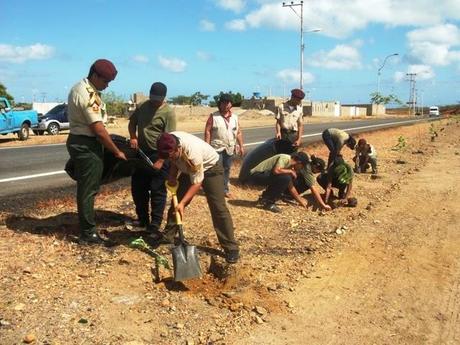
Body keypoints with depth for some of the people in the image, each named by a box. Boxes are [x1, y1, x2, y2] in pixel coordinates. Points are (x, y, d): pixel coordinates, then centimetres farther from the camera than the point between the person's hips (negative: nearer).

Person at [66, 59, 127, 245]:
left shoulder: (80, 87, 11)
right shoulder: (89, 95, -21)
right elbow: (99, 130, -22)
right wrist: (117, 152, -12)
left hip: (80, 142, 11)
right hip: (85, 145, -11)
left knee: (86, 187, 17)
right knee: (88, 189, -3)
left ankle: (87, 227, 29)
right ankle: (88, 233, 7)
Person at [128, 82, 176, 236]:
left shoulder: (168, 112, -13)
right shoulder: (143, 106, 7)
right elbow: (132, 122, 20)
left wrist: (161, 159, -23)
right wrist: (133, 137, 1)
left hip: (158, 156, -7)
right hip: (141, 153, 7)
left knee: (157, 191, -1)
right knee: (137, 188, 14)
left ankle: (155, 225, 7)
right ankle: (142, 219, 30)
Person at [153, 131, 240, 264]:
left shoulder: (192, 151, -41)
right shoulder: (169, 142, -23)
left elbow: (197, 182, -32)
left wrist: (182, 203, -34)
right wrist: (172, 176, -14)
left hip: (211, 168, -7)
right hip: (189, 169, 7)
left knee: (218, 208, -12)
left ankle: (231, 248, -7)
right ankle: (167, 236, 24)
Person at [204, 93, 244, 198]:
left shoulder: (235, 117, 9)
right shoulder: (213, 116, -3)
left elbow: (238, 133, 12)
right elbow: (207, 131, -6)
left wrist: (241, 146, 9)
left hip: (230, 148, 4)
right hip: (217, 148, -4)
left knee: (227, 169, 10)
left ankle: (225, 189, 21)